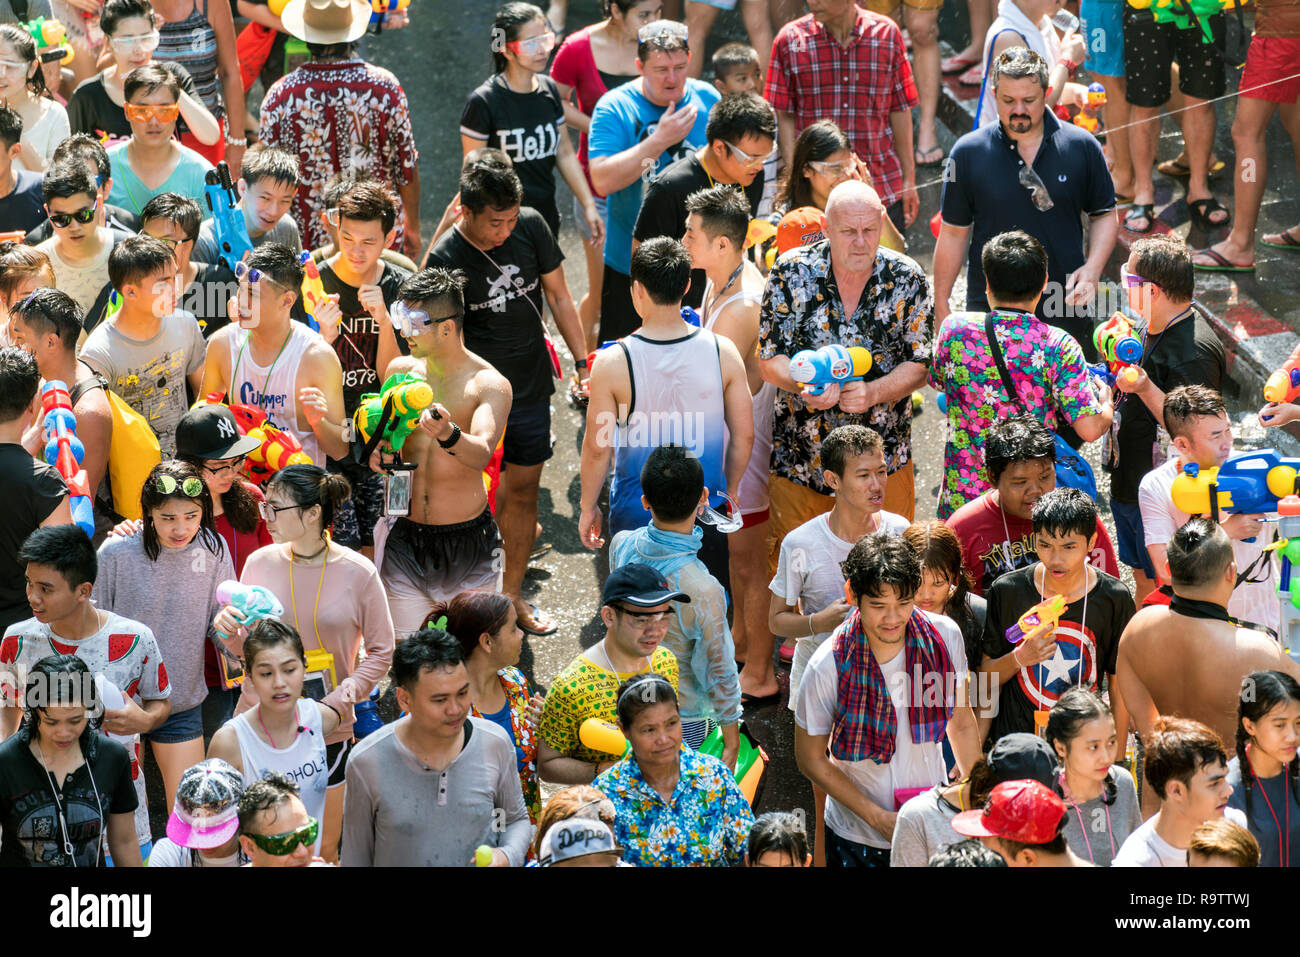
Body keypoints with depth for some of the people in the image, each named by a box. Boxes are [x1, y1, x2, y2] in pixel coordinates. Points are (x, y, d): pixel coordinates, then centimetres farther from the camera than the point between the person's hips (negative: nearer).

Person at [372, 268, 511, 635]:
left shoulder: (488, 384, -11)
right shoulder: (401, 370, 2)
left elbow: (482, 454, -27)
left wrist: (448, 435, -48)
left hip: (468, 540, -3)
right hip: (406, 536, 3)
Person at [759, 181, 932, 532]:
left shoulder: (907, 279, -5)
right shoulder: (791, 273, -7)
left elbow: (919, 364, -4)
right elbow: (770, 360, -4)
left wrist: (873, 392, -23)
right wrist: (805, 384, -26)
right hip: (799, 461, 0)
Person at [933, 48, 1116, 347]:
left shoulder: (1082, 147, 0)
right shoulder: (968, 152, -2)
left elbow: (1104, 216, 10)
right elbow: (954, 233, 4)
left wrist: (1092, 269, -7)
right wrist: (941, 310, 3)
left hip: (1067, 312, 1)